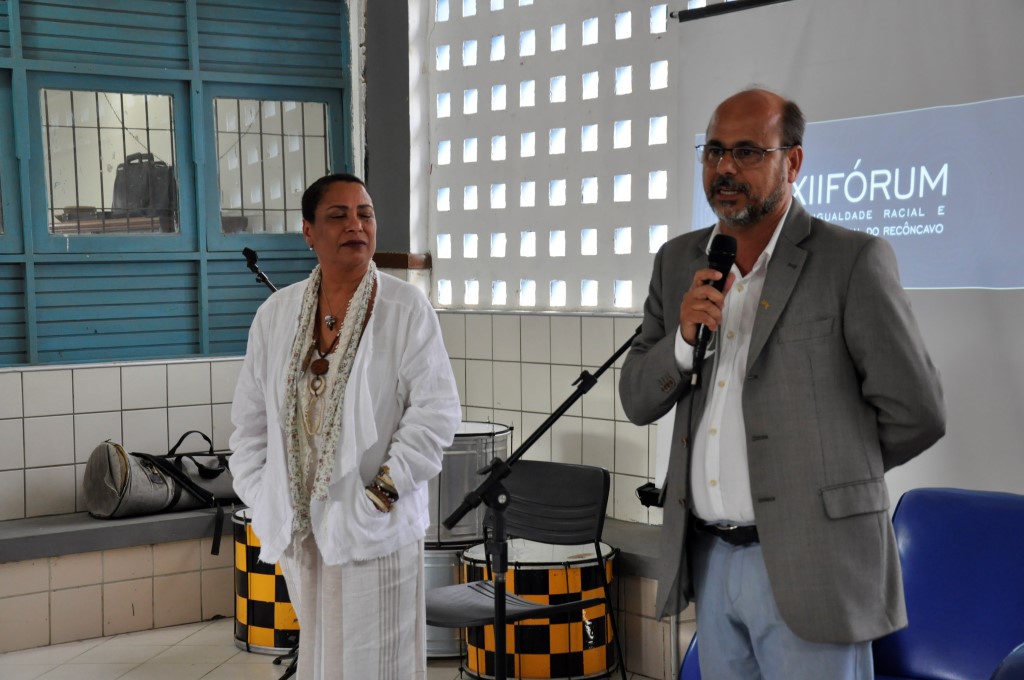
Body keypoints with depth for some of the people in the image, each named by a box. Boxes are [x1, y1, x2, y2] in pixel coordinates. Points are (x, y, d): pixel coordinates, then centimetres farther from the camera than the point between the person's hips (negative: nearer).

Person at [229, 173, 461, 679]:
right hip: (297, 526, 4)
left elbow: (437, 411, -9)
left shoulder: (407, 308, -6)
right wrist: (261, 499, 4)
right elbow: (250, 418, 12)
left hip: (376, 526, -3)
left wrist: (382, 493, -13)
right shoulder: (276, 314, 6)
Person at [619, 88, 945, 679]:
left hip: (806, 565, -5)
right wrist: (684, 337, -11)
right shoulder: (679, 261, 10)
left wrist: (821, 474, 7)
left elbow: (916, 414, -6)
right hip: (710, 559, 5)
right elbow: (638, 402, 8)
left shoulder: (852, 260, -8)